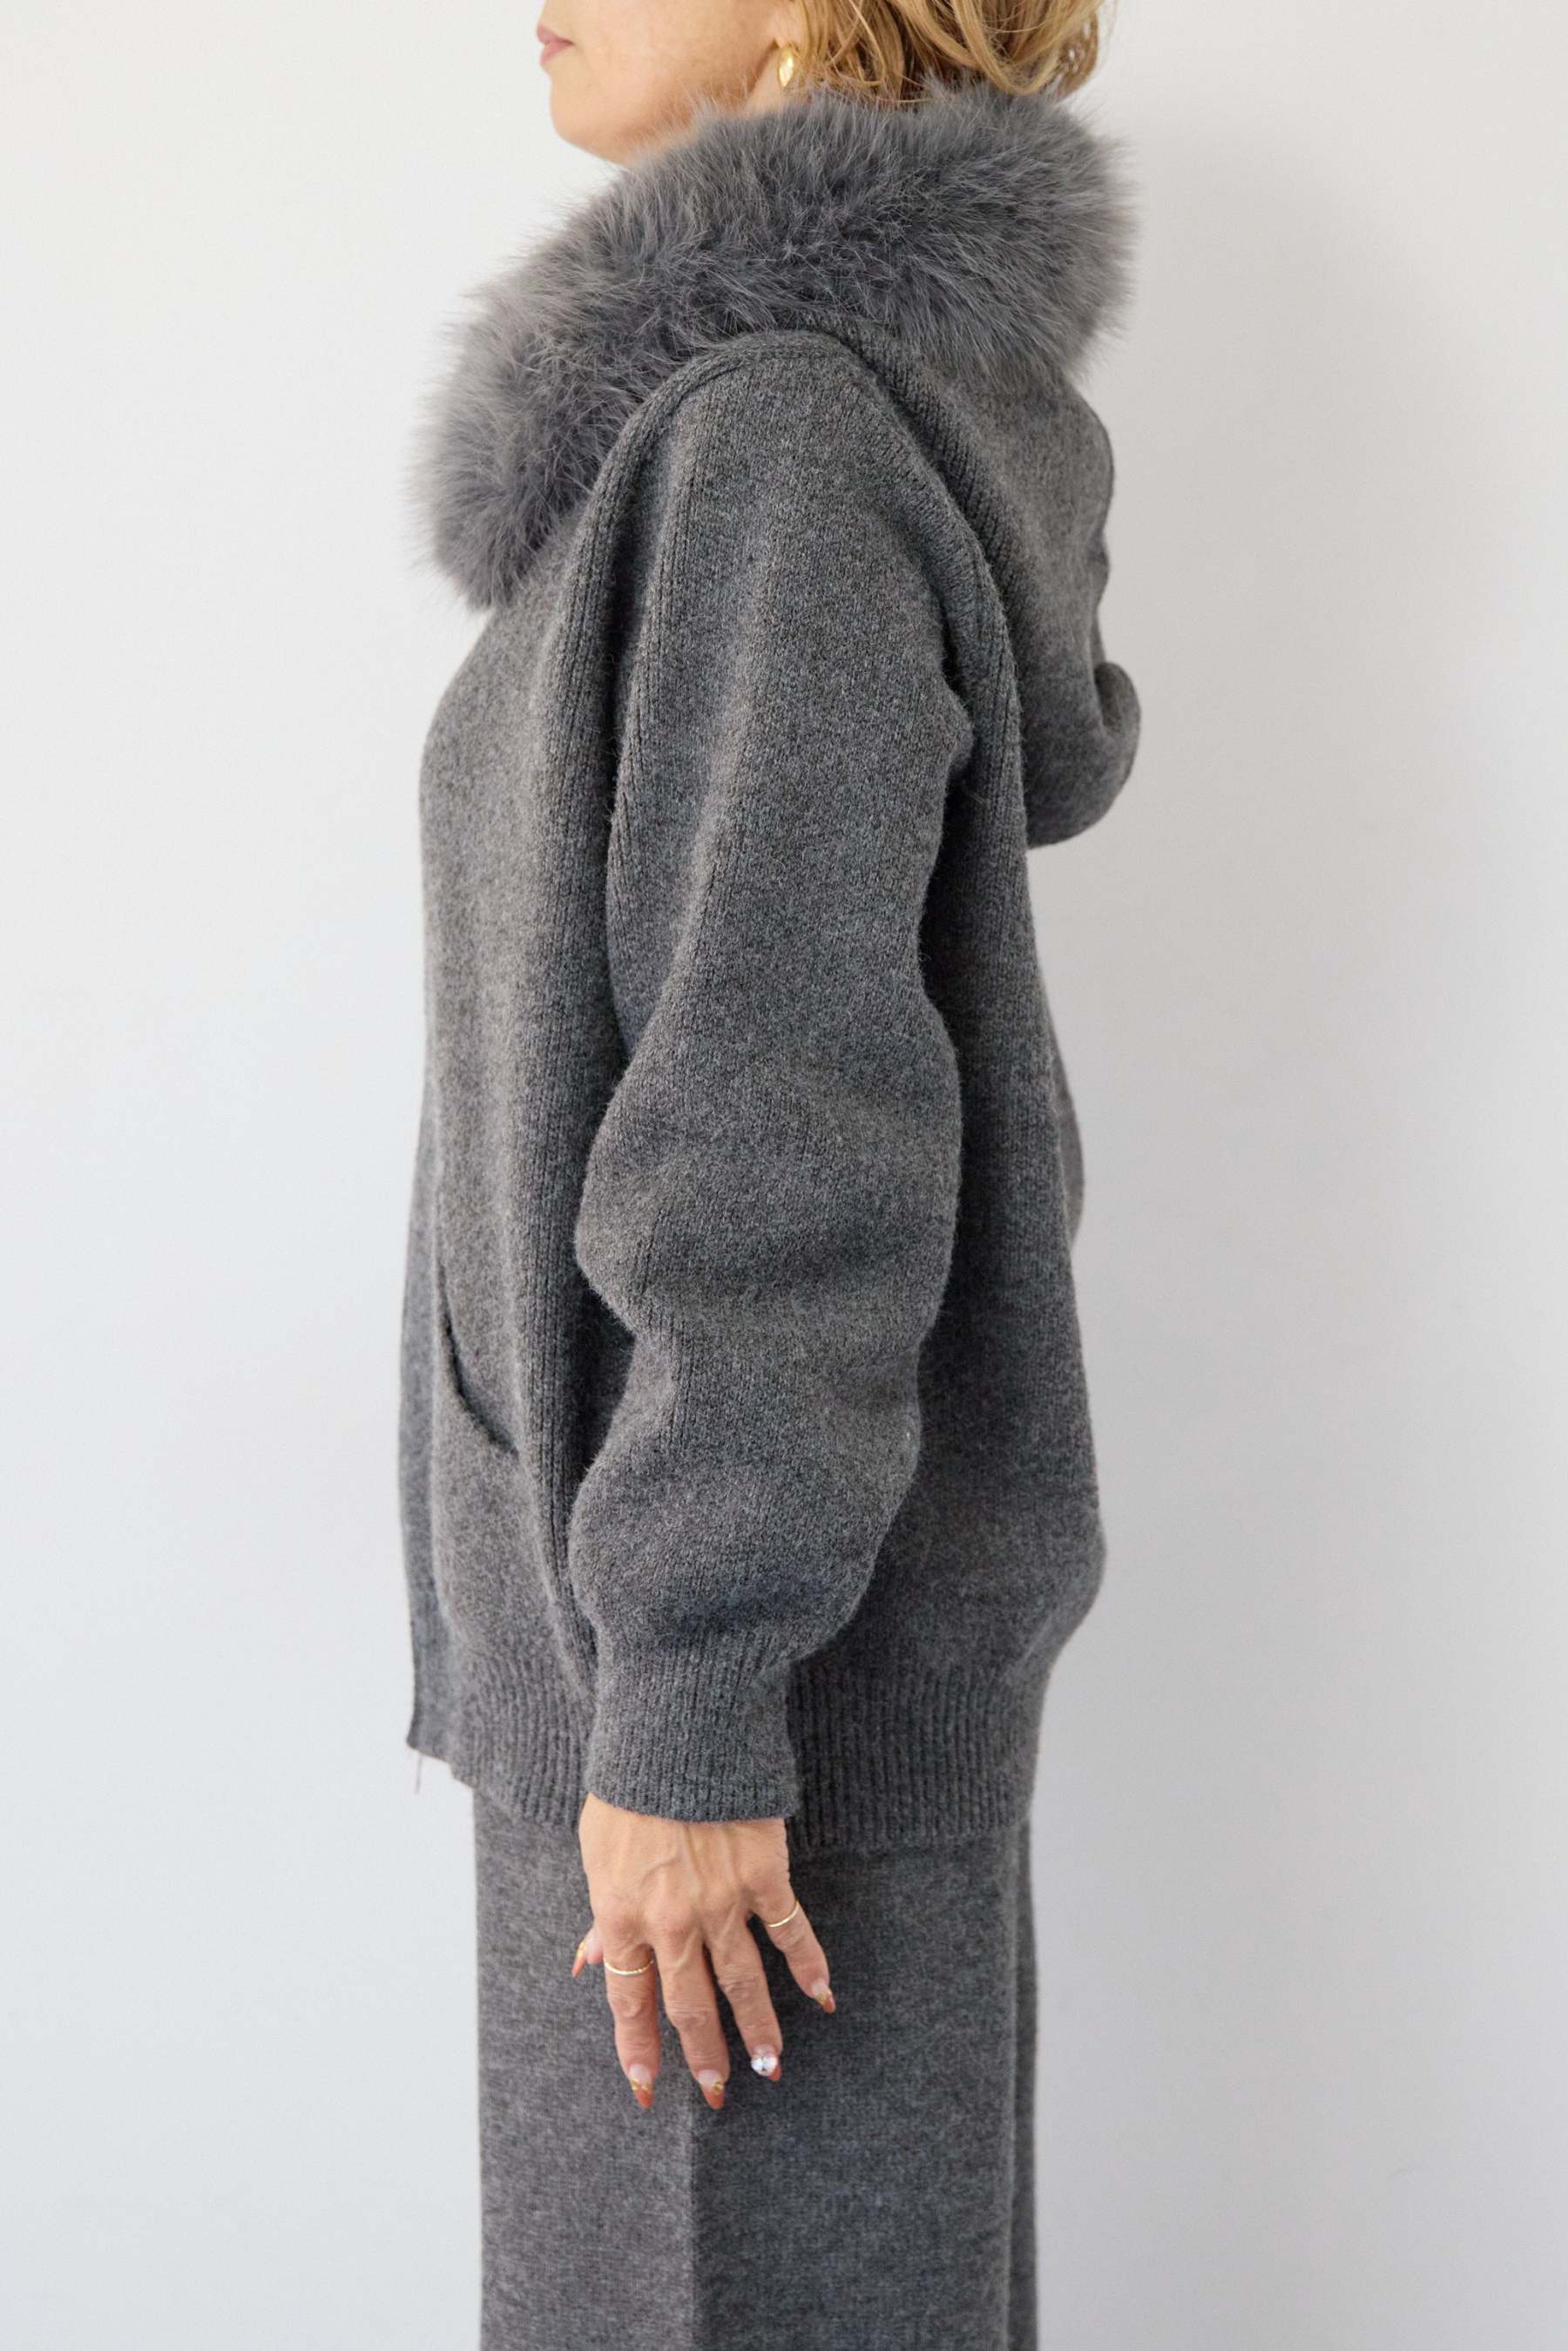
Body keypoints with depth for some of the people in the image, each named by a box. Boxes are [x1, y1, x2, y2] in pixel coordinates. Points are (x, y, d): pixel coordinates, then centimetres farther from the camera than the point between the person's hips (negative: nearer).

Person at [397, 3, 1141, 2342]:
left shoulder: (784, 430, -19)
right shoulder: (905, 393, 10)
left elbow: (785, 1103, -23)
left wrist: (689, 1703, -20)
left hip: (768, 1592, -9)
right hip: (693, 1535, 9)